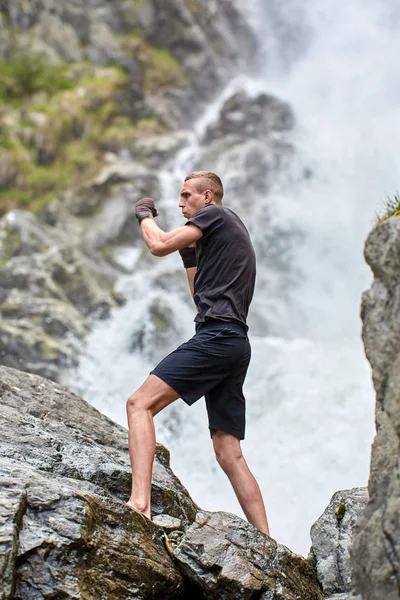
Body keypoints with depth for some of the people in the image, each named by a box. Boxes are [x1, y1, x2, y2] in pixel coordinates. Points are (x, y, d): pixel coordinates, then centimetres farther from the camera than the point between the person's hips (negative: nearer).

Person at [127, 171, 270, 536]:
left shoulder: (216, 214, 4)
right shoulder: (231, 234, 31)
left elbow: (159, 246, -4)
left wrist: (145, 215, 14)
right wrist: (190, 256, 31)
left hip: (217, 336, -10)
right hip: (237, 345, 10)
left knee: (140, 404, -18)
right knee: (229, 453, 6)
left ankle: (139, 501, -34)